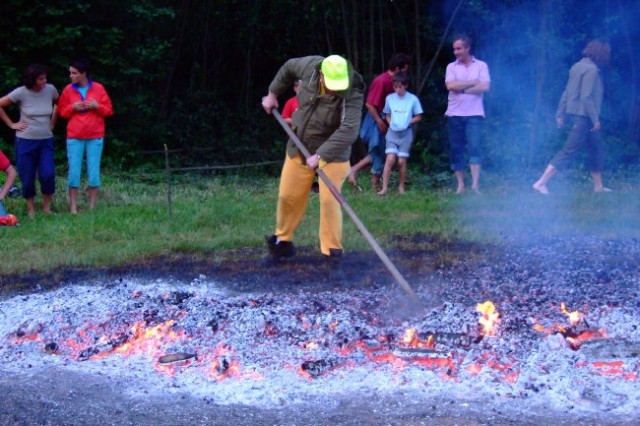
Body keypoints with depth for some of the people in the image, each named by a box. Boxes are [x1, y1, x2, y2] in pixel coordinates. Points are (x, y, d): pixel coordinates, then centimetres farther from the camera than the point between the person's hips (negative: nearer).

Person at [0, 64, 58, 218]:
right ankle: (30, 209, 19)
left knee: (48, 174, -14)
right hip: (25, 141, -2)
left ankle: (46, 206, 6)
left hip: (46, 141, 2)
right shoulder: (21, 92, -13)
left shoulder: (50, 89, -4)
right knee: (27, 178, 2)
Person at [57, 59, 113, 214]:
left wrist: (97, 106, -12)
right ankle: (73, 208, 1)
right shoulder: (68, 90, 3)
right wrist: (72, 108, -8)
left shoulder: (98, 88, 1)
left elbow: (109, 110, 5)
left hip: (95, 137, 0)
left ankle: (92, 207, 9)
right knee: (74, 172, -3)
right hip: (74, 137, 0)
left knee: (94, 172, 1)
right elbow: (61, 111, 10)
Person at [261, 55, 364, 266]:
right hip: (299, 146, 4)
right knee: (288, 196, 10)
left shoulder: (352, 95, -28)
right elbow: (288, 67, 7)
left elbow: (348, 131, -38)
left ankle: (332, 251, -1)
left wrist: (320, 155, -42)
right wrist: (273, 93, 12)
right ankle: (282, 242, 29)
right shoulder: (310, 66, -16)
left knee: (329, 200, -13)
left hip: (333, 152, -4)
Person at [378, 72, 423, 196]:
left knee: (401, 161, 0)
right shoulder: (390, 98, 2)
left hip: (406, 132, -1)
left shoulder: (413, 99, -4)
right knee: (390, 158, -12)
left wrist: (407, 122, -9)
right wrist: (391, 123, -5)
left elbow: (418, 117, 4)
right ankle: (384, 187, -10)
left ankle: (401, 186, 16)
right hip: (392, 131, 1)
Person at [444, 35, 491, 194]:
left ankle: (475, 184, -19)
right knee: (456, 149, 3)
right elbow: (450, 85, -9)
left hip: (474, 114, -2)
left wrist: (462, 89, -8)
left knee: (475, 146, -14)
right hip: (455, 114, 2)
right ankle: (460, 185, 10)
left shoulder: (481, 66, 6)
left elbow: (485, 87, -8)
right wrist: (473, 82, -7)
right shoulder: (452, 67, 9)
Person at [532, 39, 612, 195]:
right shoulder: (591, 69, -16)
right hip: (583, 116, -10)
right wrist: (595, 119, -18)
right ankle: (541, 182, -10)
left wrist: (560, 114, 16)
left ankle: (598, 186, 25)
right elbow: (586, 97, -21)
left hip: (576, 113, 10)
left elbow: (566, 93, 13)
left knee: (597, 147, 18)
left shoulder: (577, 66, 11)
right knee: (569, 151, -8)